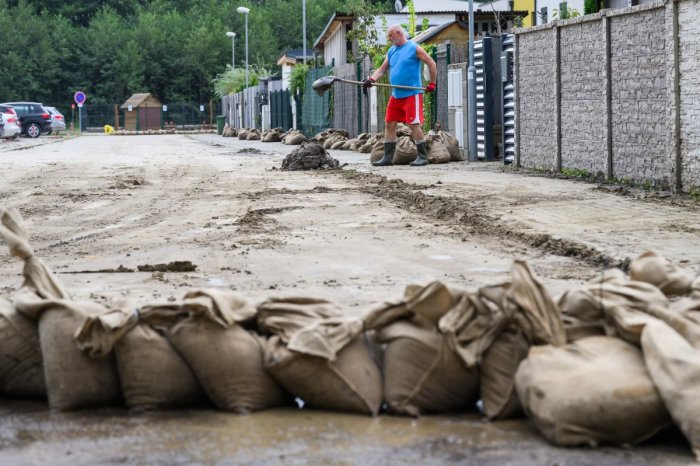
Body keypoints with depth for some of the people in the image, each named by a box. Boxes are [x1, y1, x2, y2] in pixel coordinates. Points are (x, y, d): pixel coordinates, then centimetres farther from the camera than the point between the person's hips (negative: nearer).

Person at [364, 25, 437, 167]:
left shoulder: (414, 48, -5)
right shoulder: (391, 51, 15)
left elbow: (431, 64, -4)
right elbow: (382, 69, 12)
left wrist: (432, 84, -5)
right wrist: (371, 79, -6)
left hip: (412, 94, -7)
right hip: (396, 95, 7)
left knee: (414, 124, -9)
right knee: (390, 124, 5)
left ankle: (423, 156, -3)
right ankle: (388, 157, 10)